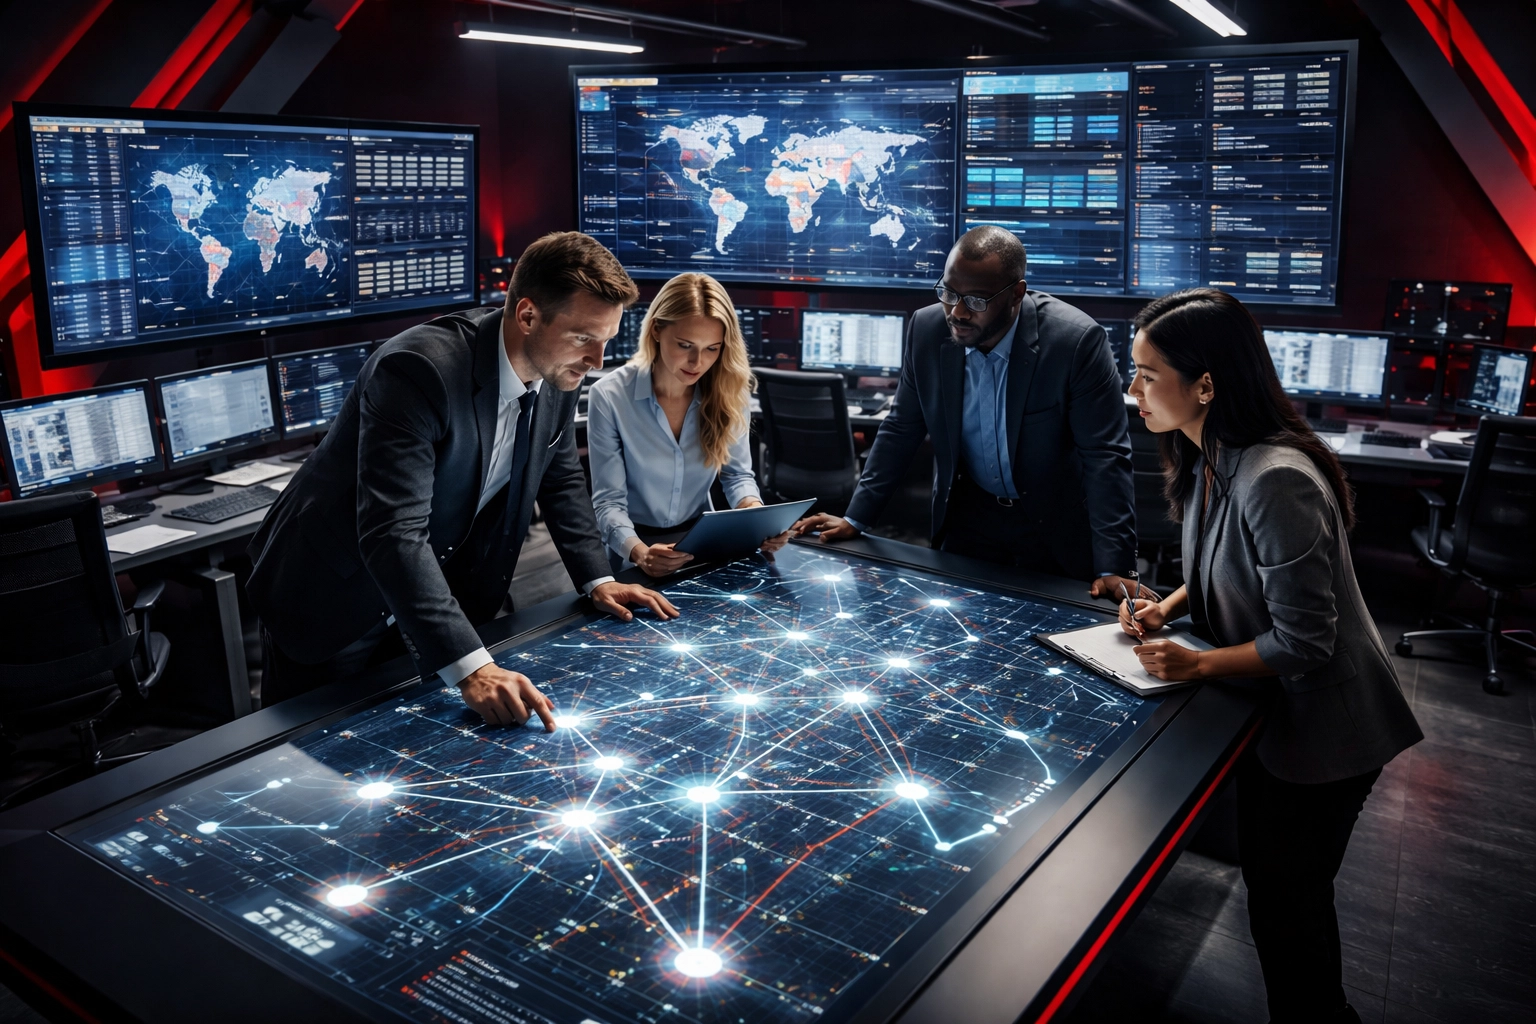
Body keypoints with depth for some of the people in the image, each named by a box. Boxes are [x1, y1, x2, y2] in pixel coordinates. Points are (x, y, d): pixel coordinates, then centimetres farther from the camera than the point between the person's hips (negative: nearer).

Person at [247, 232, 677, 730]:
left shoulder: (556, 370, -8)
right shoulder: (418, 369, -32)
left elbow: (559, 478, 9)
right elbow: (393, 534, -39)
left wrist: (597, 580, 0)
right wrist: (471, 667, -46)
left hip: (442, 593, 6)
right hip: (332, 602, -6)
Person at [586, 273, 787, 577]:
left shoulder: (729, 393, -5)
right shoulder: (609, 397, -14)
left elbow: (737, 474, 4)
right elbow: (609, 501, -15)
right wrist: (639, 552, -35)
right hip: (634, 550, -3)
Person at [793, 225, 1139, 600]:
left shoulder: (1077, 341, -23)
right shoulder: (927, 328, -11)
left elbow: (1106, 455, -22)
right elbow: (900, 430, 0)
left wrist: (1114, 568, -27)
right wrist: (856, 519, -1)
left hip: (1056, 532, -3)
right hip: (968, 522, 3)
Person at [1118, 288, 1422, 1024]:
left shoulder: (1275, 482, -32)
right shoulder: (1207, 462, -3)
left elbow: (1304, 641, -28)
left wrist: (1197, 666, -24)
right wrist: (1169, 606, -4)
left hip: (1321, 729, -9)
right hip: (1269, 711, 9)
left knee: (1287, 904, 7)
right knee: (1267, 882, 23)